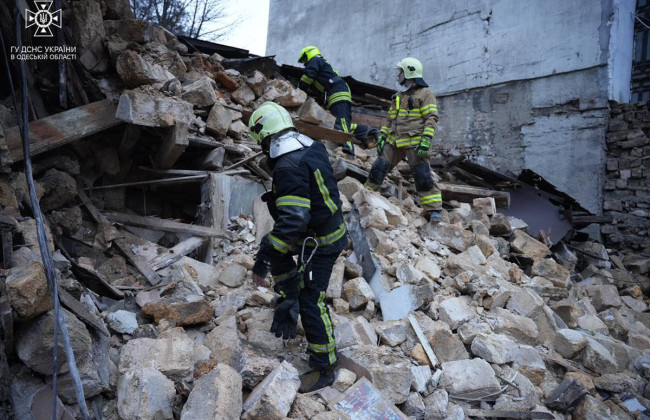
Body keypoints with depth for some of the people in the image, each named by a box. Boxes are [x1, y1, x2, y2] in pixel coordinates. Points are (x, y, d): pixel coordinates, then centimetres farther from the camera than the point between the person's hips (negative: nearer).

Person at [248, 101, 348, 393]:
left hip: (320, 243, -9)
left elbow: (291, 221, -36)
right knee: (276, 250, 25)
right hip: (329, 225, 9)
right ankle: (290, 298, 39)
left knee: (311, 303, 0)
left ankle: (324, 369, 14)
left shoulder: (288, 168, -29)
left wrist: (262, 262, -31)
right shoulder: (313, 148, -1)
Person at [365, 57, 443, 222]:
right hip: (394, 141, 7)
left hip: (414, 142, -6)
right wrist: (382, 137, 15)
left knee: (422, 175, -11)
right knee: (378, 168, 2)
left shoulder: (425, 94, -1)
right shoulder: (399, 96, 22)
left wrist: (426, 140, -20)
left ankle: (434, 210, -6)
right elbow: (390, 119, 25)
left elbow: (431, 119, -9)